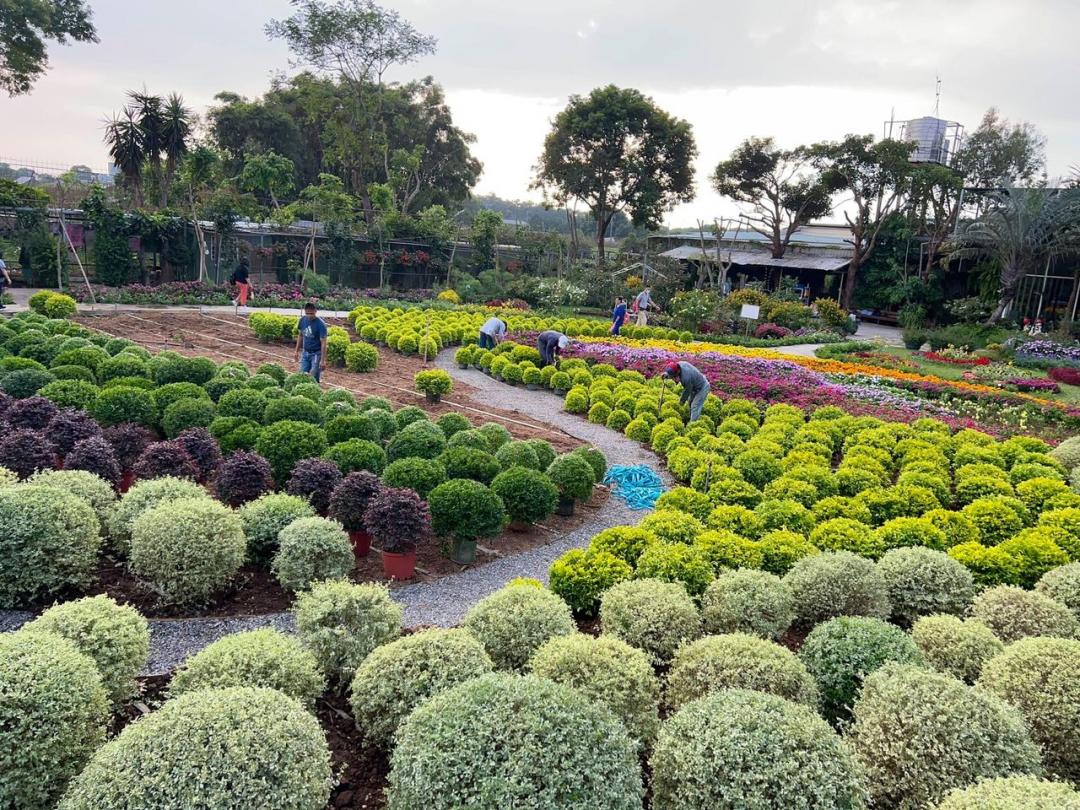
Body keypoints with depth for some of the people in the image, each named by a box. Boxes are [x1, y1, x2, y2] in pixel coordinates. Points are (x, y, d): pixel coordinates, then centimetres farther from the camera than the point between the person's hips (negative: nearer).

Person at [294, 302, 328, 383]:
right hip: (305, 352, 6)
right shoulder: (302, 319, -2)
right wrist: (297, 350, 13)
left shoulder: (320, 324, -19)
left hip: (316, 354, -6)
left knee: (314, 378, -5)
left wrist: (323, 360, -22)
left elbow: (323, 343, -19)